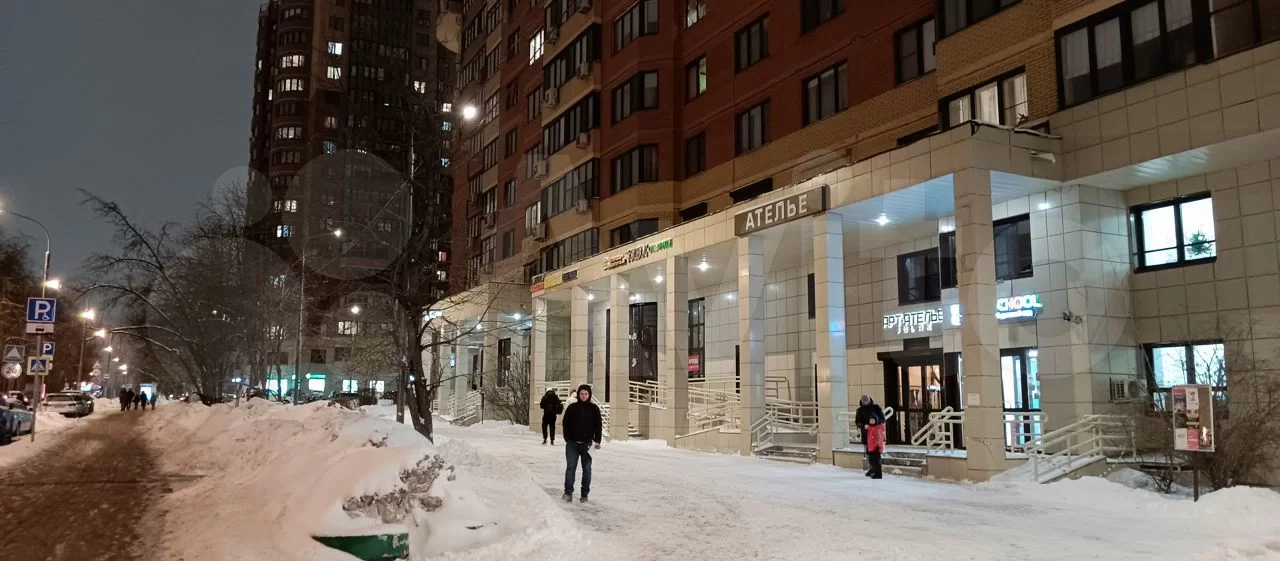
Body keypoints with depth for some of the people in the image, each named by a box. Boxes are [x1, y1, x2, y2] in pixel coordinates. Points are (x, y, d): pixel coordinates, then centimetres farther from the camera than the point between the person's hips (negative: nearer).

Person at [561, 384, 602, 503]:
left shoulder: (594, 408, 3)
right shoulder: (572, 407, 3)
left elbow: (598, 425, 5)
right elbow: (565, 423, 7)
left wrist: (597, 441, -3)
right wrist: (567, 438, -2)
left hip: (587, 444, 1)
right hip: (572, 444, -1)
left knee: (587, 469, 5)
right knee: (570, 468, -7)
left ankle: (585, 494, 13)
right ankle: (568, 492, -4)